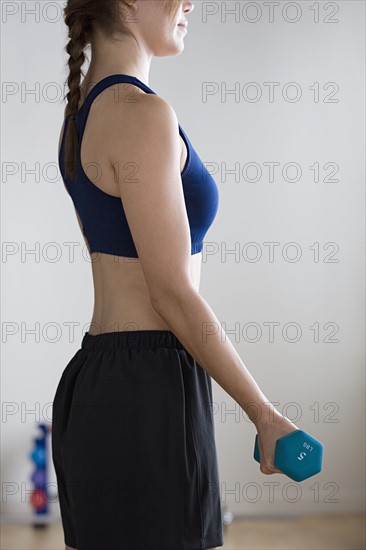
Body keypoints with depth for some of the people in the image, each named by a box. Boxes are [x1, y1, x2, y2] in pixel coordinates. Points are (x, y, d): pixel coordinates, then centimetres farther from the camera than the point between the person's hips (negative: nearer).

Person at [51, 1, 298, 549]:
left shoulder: (84, 109, 14)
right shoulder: (142, 113, -15)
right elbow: (174, 292, -17)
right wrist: (265, 415, -10)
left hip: (97, 380, 10)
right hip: (148, 394, -10)